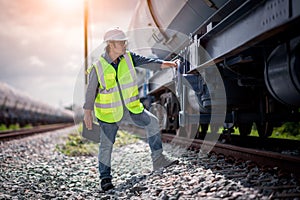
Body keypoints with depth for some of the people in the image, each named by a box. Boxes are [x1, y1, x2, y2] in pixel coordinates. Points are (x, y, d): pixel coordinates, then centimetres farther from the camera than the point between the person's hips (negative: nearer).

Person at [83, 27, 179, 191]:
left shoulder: (128, 58, -4)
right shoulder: (97, 68, -15)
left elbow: (145, 61, -14)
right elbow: (90, 92, -9)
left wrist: (163, 64, -29)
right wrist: (87, 113, -7)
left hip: (130, 108, 5)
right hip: (109, 114, -4)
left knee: (152, 122, 3)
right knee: (106, 145, 1)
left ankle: (157, 159, 14)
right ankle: (105, 178, 17)